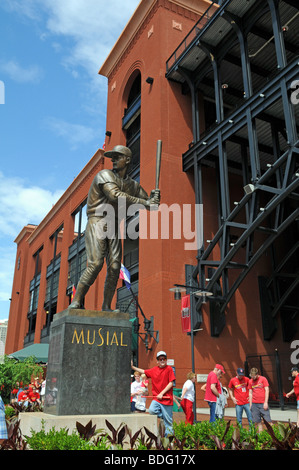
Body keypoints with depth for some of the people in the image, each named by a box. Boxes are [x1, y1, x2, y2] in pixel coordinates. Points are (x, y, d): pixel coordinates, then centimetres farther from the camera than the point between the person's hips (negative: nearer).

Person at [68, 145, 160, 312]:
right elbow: (115, 195, -19)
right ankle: (76, 302, -10)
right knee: (95, 263, -18)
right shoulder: (105, 175, -1)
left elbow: (149, 205, 17)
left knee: (115, 267, -6)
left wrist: (154, 198, -7)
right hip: (97, 223, -5)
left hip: (114, 228, 5)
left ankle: (106, 307, 3)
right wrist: (144, 202, -21)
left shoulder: (133, 185, 15)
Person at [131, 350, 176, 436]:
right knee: (151, 410, -22)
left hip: (166, 399, -4)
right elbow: (143, 371, 22)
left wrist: (162, 393, -12)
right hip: (156, 398, 4)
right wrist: (132, 367, 15)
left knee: (168, 420, -2)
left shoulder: (169, 369, -3)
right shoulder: (154, 370, 11)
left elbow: (171, 383, -8)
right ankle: (164, 416, 5)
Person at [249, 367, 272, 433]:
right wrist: (250, 404, 8)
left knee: (268, 420, -5)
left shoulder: (263, 379, -2)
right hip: (254, 404, 3)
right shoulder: (250, 381, 8)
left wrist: (266, 402, -9)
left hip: (263, 404, -3)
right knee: (258, 422, 2)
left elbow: (267, 391, -3)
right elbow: (250, 393, 12)